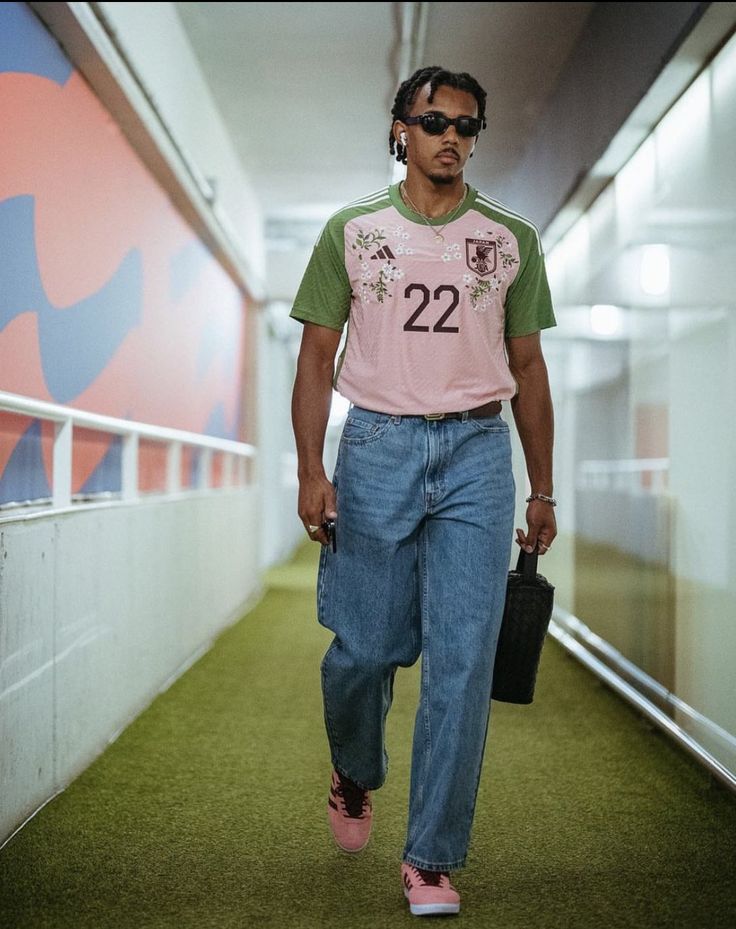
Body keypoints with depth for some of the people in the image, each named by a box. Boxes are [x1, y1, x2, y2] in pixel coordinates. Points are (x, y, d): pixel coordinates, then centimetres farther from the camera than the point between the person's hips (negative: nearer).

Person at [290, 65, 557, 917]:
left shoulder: (512, 239, 10)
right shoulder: (351, 231, 7)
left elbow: (528, 368, 13)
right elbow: (317, 358, 6)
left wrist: (542, 492, 10)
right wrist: (310, 472, -5)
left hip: (477, 450, 1)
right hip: (377, 446, 0)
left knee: (461, 660, -5)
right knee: (363, 648, 2)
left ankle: (432, 860, 5)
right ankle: (353, 777, 35)